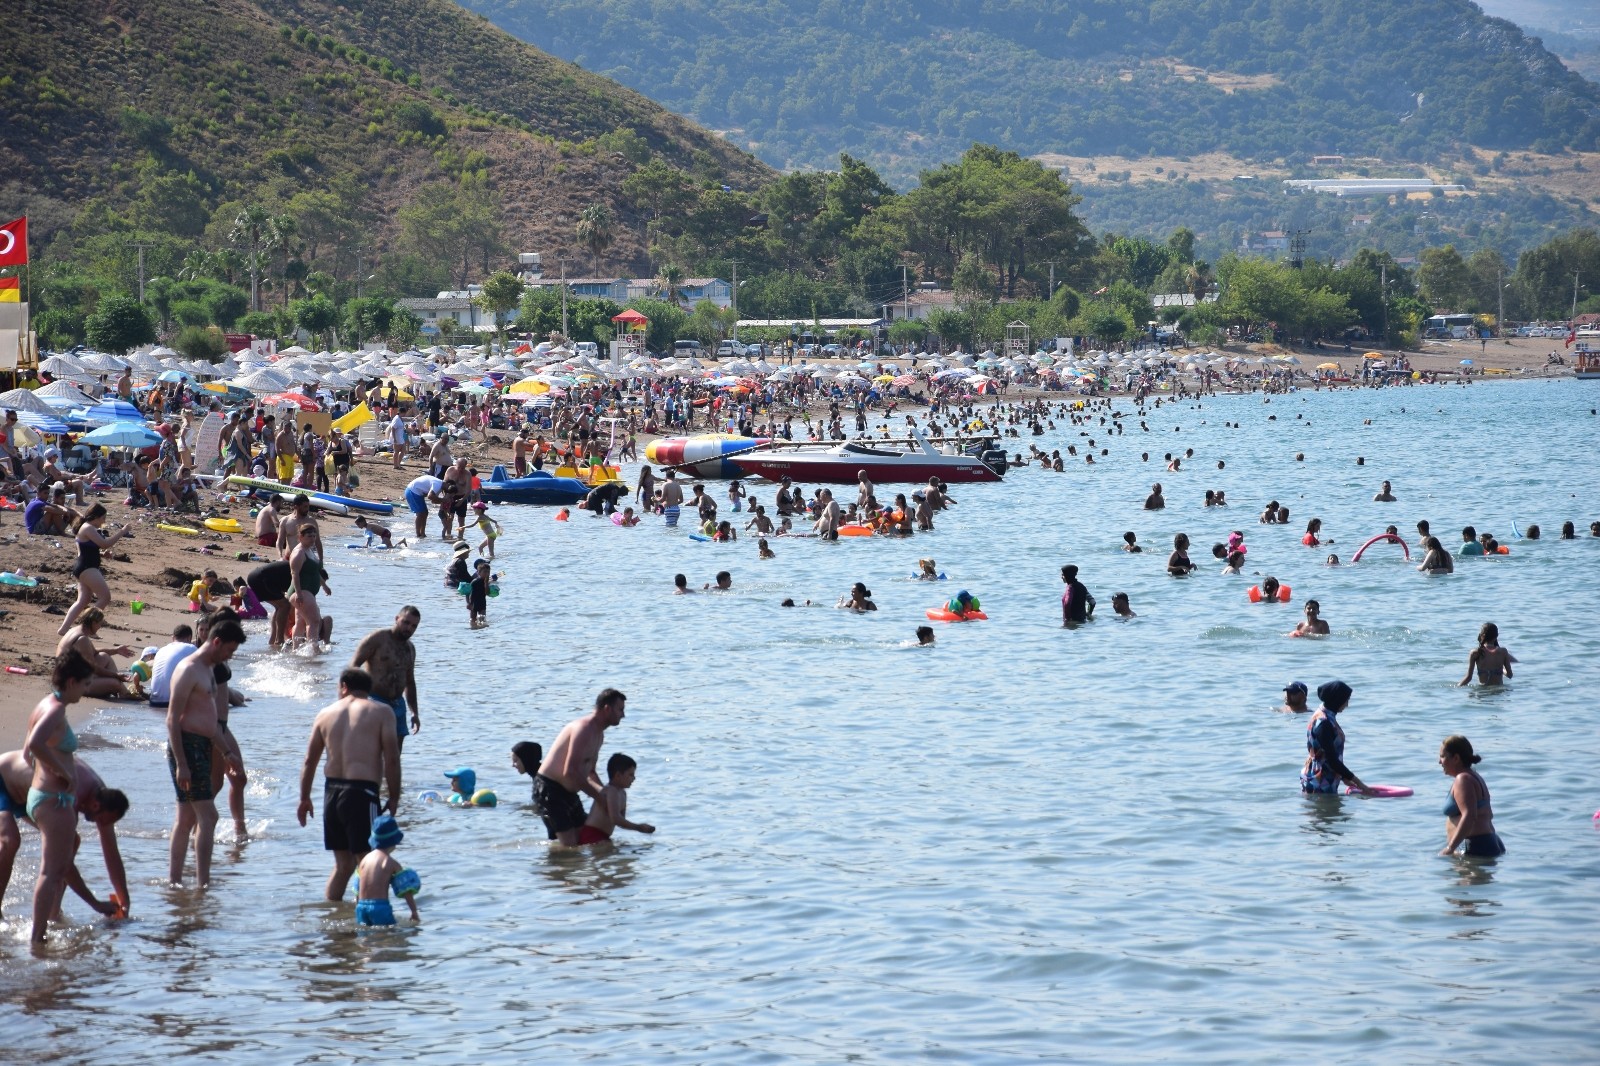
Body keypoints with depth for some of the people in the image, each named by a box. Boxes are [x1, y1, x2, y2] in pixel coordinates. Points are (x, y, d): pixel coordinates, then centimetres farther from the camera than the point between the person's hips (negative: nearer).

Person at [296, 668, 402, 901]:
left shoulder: (326, 713, 12)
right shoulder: (382, 713, 1)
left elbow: (310, 761, 14)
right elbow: (391, 759, -7)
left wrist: (305, 798, 22)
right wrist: (394, 797, 1)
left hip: (332, 792, 5)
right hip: (362, 793, -5)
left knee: (343, 863, 15)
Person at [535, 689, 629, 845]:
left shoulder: (598, 734, 12)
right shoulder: (584, 729, -21)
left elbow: (589, 771, 23)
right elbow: (570, 772, -28)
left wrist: (603, 792, 6)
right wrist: (597, 794, -18)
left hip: (567, 791, 10)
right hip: (549, 789, -10)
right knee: (569, 845, -17)